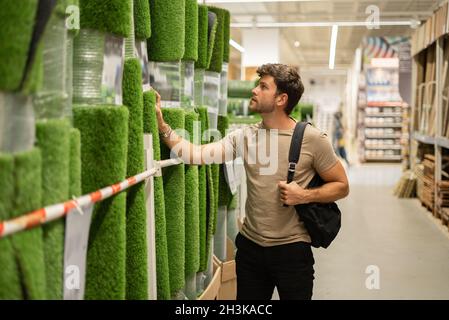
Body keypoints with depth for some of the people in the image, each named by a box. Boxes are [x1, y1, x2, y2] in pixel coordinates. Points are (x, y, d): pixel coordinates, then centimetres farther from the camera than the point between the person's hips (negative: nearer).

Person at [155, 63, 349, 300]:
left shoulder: (312, 139, -10)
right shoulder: (245, 136, 0)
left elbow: (341, 186, -3)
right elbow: (196, 155, -7)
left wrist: (305, 196, -18)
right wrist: (162, 126, -15)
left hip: (292, 249, -3)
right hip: (249, 245, 4)